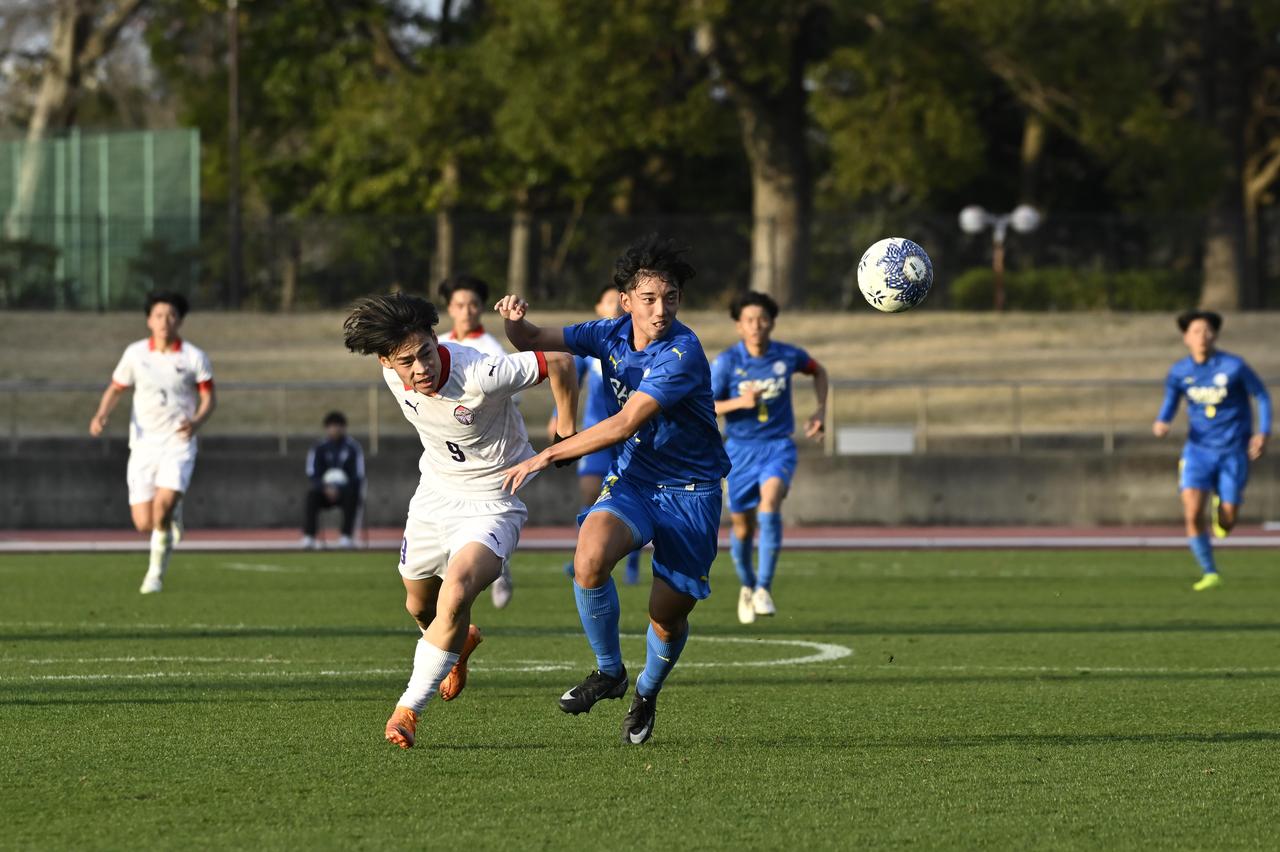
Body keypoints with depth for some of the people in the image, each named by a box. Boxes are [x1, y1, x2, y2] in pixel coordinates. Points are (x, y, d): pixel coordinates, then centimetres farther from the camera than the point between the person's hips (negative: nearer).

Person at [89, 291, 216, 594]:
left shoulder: (194, 357, -2)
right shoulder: (135, 353, 2)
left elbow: (209, 398, 2)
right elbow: (115, 389, 11)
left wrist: (197, 421, -19)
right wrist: (102, 415, -9)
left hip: (178, 444, -2)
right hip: (143, 445, 2)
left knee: (163, 503, -25)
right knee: (144, 524, -5)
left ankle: (156, 572, -5)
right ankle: (173, 514, 33)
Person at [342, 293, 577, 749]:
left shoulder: (480, 374, -33)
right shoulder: (392, 375, -14)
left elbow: (559, 361, -23)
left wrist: (567, 428, -11)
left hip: (490, 503, -7)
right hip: (434, 494, 7)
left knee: (454, 598, -29)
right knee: (419, 606, 22)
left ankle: (408, 709, -14)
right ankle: (462, 643, 59)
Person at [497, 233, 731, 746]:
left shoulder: (683, 354, -24)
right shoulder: (612, 334, -3)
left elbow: (625, 424, -30)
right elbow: (535, 343, 8)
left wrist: (546, 456, -29)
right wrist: (515, 322, -17)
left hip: (690, 489, -4)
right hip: (632, 478, 4)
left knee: (668, 613, 0)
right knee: (590, 560, -26)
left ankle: (647, 693, 33)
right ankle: (608, 671, -2)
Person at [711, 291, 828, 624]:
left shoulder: (788, 356, -4)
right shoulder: (727, 362, -9)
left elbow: (818, 371, 18)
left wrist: (820, 411, 6)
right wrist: (740, 402, -25)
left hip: (778, 447, -1)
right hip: (740, 449, 1)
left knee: (769, 503, -27)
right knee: (742, 526, 8)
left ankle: (764, 589, -23)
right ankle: (747, 587, 37)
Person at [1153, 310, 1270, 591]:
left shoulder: (1234, 366, -12)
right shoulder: (1179, 372, -3)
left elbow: (1262, 396, 1)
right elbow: (1170, 401, 13)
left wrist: (1263, 433, -10)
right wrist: (1161, 423, -10)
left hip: (1233, 452, -1)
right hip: (1199, 449, 1)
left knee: (1227, 522, 0)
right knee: (1192, 512, -18)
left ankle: (1222, 505, 39)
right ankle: (1210, 573, -5)